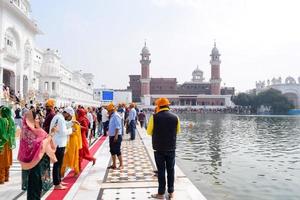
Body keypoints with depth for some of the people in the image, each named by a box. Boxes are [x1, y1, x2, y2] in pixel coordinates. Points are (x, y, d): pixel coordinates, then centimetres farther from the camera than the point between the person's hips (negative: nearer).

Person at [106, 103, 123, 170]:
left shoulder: (116, 116, -15)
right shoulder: (112, 116, 14)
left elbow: (118, 127, -21)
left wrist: (116, 136, -24)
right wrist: (109, 132, 17)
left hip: (116, 136, -10)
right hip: (112, 136, 10)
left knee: (117, 151, -4)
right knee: (112, 151, 13)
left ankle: (121, 165, 7)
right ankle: (114, 165, 23)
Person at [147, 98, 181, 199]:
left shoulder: (154, 117, -12)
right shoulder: (175, 117, -5)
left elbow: (149, 132, -2)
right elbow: (177, 131, 9)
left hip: (159, 148, -2)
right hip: (171, 148, 2)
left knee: (161, 170, 7)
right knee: (171, 169, 14)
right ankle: (171, 192, 23)